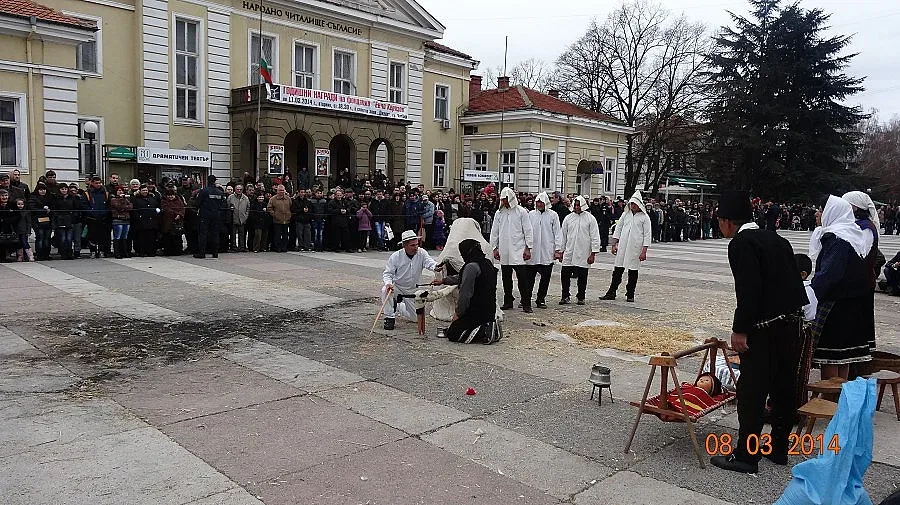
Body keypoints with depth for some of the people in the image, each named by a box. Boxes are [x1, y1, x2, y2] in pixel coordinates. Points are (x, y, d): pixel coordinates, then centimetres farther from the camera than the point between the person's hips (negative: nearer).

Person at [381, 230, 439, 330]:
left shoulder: (421, 253, -14)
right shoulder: (396, 256, -17)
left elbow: (428, 262, -32)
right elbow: (388, 273, -12)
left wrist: (435, 267, -57)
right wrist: (388, 283, -34)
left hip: (412, 291, 2)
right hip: (396, 287, -2)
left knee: (414, 317, 5)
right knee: (385, 290, -36)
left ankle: (398, 307, 37)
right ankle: (390, 318, -18)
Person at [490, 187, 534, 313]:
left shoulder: (521, 212, 0)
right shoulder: (499, 213, 9)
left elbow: (528, 231, 0)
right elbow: (494, 232, 15)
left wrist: (528, 248, -5)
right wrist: (495, 248, 10)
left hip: (518, 251, -4)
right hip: (504, 252, 4)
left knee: (522, 278, -7)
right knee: (506, 278, 9)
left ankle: (526, 304, -2)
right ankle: (508, 302, 19)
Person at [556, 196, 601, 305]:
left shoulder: (590, 219, -1)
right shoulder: (568, 218, 7)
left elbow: (595, 237, -1)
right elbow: (562, 235, 12)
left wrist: (593, 253, -6)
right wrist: (559, 250, 8)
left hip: (583, 254, -2)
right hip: (568, 254, 2)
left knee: (582, 277, 6)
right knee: (565, 275, -2)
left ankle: (581, 297, 19)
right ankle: (565, 296, 11)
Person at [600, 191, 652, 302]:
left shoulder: (644, 217, -1)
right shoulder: (625, 214, 9)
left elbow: (647, 235, -3)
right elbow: (618, 229, 14)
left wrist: (644, 251, -9)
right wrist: (614, 244, 7)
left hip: (636, 248, -3)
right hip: (622, 247, 3)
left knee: (633, 271, 4)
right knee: (618, 270, 5)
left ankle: (630, 295, 14)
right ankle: (611, 293, 10)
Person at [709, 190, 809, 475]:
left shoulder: (741, 244, -12)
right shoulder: (778, 240, 13)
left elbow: (749, 290, -21)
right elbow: (795, 283, 13)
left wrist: (740, 330, -17)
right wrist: (793, 317, 17)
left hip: (763, 330, -9)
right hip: (792, 325, 9)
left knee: (752, 392, -1)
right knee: (784, 390, 16)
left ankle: (746, 456, 7)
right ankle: (779, 449, 29)